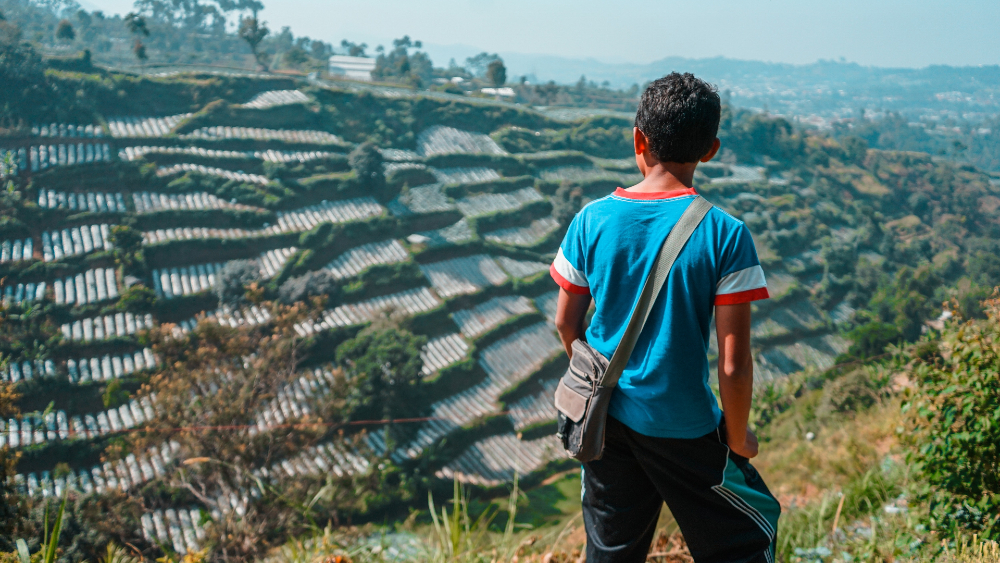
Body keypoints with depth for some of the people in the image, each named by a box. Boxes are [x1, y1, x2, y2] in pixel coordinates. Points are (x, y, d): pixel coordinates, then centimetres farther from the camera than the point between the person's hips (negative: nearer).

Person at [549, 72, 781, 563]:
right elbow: (734, 365, -17)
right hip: (683, 427, -4)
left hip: (606, 415, 4)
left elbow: (566, 324, 2)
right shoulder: (723, 233, -17)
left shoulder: (593, 219, -7)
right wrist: (737, 437, 0)